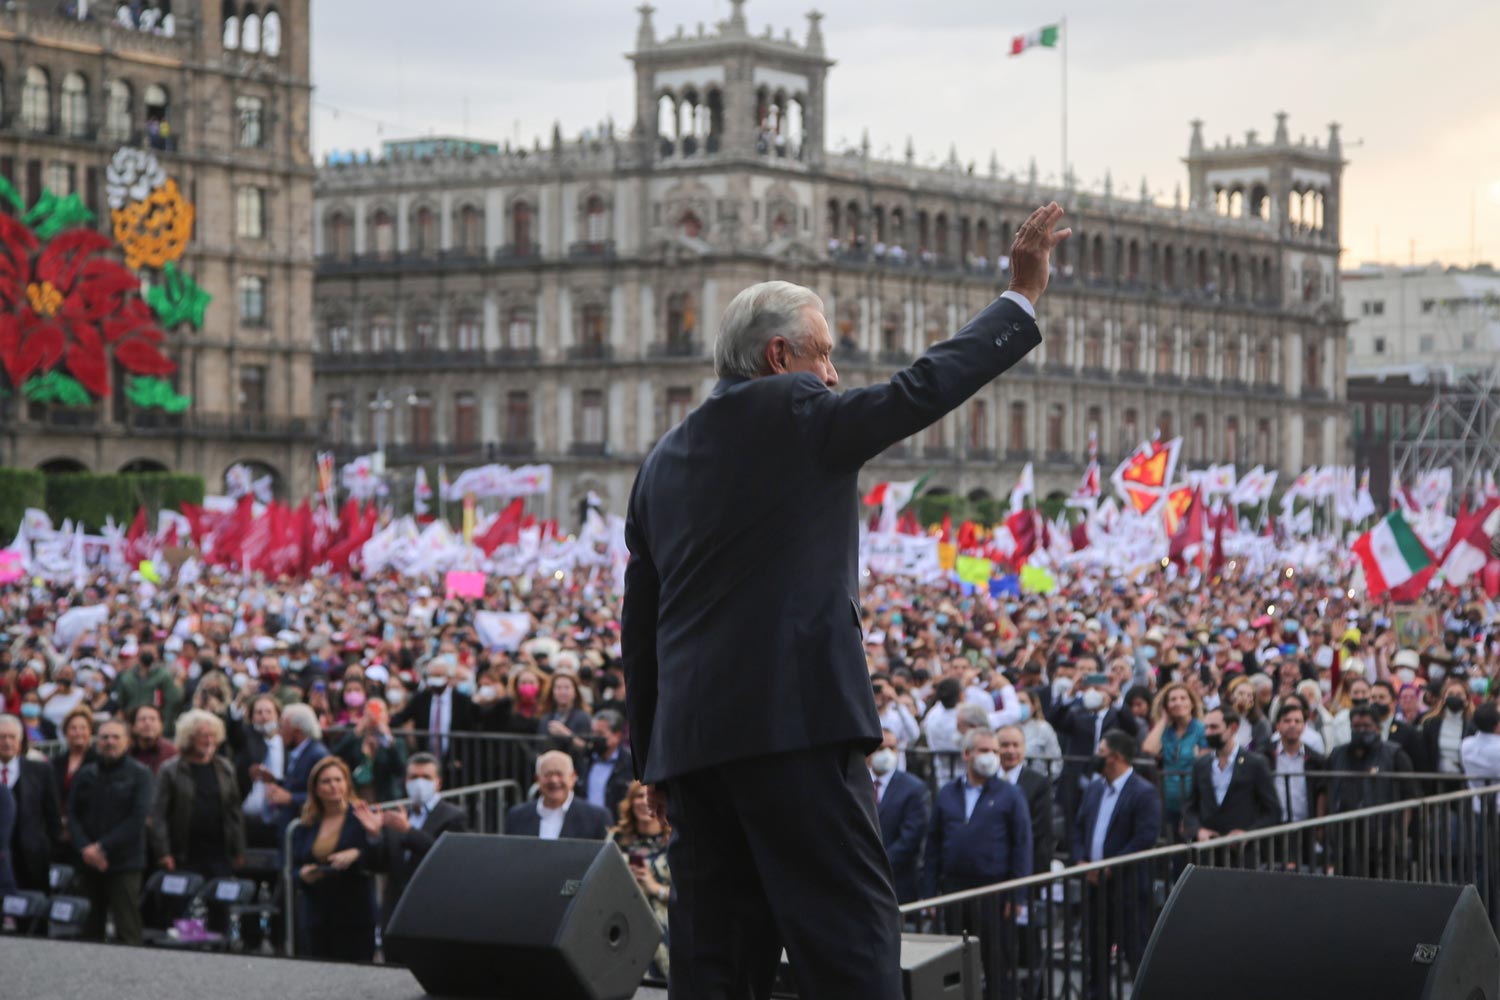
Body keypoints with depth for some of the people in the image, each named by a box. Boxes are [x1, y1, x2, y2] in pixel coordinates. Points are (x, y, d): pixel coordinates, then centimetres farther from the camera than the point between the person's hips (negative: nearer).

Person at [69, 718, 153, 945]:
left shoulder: (139, 773, -1)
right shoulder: (86, 774, 12)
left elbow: (138, 819, -8)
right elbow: (73, 814, 8)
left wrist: (103, 848, -12)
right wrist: (84, 848, -9)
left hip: (124, 865, -4)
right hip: (89, 864, 4)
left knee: (127, 932, -8)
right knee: (91, 930, 6)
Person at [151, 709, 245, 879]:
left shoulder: (225, 769, 11)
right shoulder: (169, 771, -1)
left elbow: (234, 811, 14)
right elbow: (159, 815, -4)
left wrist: (238, 851, 10)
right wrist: (163, 853, -11)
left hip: (220, 854, 3)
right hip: (186, 857, -3)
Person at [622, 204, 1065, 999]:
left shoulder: (662, 461, 20)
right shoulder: (793, 413, -2)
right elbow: (923, 388, -3)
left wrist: (655, 765, 23)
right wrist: (1023, 295, 7)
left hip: (687, 734, 8)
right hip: (790, 721, -8)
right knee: (851, 934, -9)